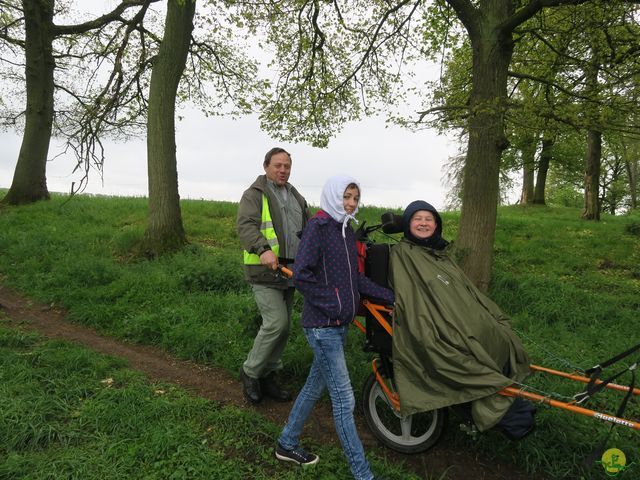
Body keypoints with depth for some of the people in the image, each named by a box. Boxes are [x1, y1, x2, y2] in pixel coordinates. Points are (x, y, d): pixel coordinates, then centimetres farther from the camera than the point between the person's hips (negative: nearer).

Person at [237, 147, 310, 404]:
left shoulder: (297, 198, 19)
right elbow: (245, 225, -18)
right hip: (265, 270, -7)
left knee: (283, 327, 10)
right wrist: (263, 249, -36)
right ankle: (250, 371, 6)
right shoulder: (255, 194, -4)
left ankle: (267, 377, 25)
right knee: (276, 323, -15)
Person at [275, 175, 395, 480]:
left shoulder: (346, 230, 12)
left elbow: (355, 278, 14)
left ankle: (287, 443, 37)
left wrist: (390, 297, 8)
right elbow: (301, 275, -20)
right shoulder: (317, 227, -12)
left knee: (315, 385, 19)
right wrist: (331, 304, -17)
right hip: (322, 326, -8)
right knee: (344, 400, -2)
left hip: (340, 324, 9)